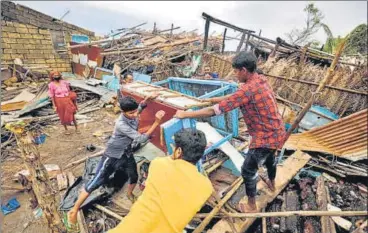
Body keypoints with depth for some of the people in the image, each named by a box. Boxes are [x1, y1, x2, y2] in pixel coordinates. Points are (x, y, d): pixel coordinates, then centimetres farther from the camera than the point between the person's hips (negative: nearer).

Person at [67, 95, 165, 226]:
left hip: (127, 154, 7)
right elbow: (142, 139, -36)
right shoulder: (121, 124, -36)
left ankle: (129, 193, 56)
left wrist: (148, 98, -11)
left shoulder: (133, 115, -14)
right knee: (96, 183, 3)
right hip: (113, 156, -7)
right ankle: (74, 210, 21)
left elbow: (141, 106, 10)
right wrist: (157, 122, -40)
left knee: (134, 177, 22)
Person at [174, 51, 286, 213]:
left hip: (266, 137, -10)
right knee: (269, 157, 35)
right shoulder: (259, 79, 0)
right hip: (277, 132, 10)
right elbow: (235, 96, 11)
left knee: (248, 170, 9)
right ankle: (272, 184, 62)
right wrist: (211, 99, 9)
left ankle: (251, 207, 28)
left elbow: (214, 110, -29)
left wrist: (185, 114, -22)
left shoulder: (248, 89, -29)